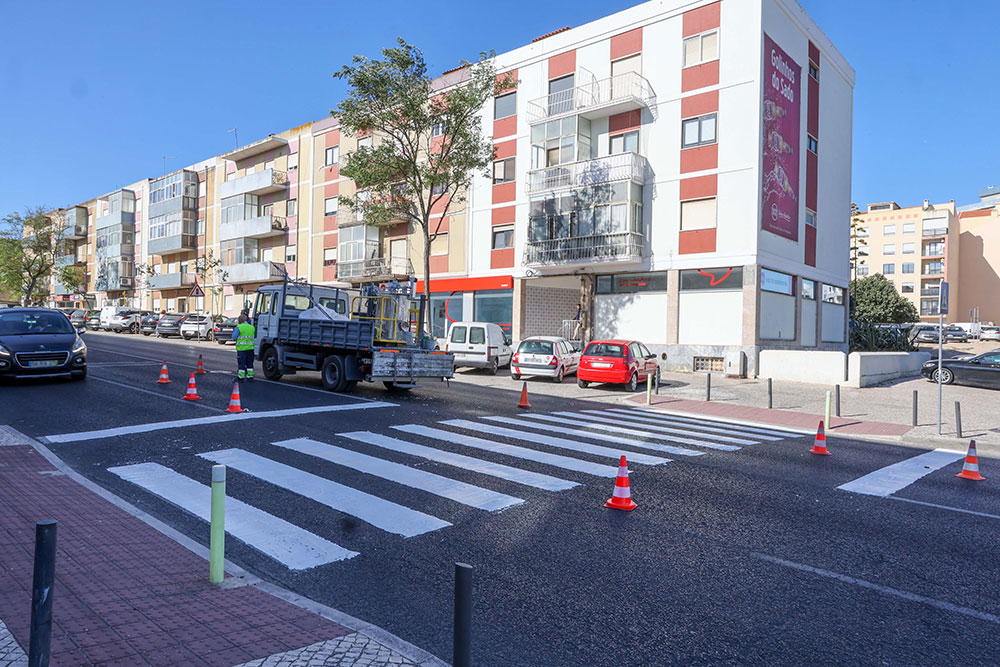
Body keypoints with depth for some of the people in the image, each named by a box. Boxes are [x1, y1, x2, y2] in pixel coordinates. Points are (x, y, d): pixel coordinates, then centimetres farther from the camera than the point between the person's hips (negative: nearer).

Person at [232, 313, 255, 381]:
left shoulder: (239, 327, -10)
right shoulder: (252, 327, 7)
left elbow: (234, 338, -7)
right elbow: (254, 336, 19)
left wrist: (234, 331, 10)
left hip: (242, 348, -5)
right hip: (250, 348, 5)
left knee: (241, 363, 1)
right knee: (249, 363, 12)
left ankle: (240, 377, 2)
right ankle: (250, 376, 14)